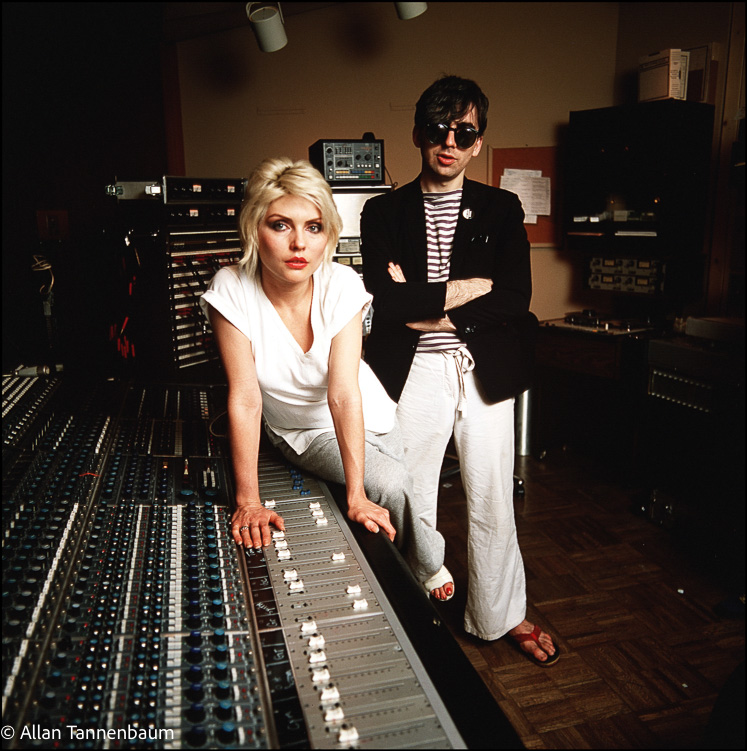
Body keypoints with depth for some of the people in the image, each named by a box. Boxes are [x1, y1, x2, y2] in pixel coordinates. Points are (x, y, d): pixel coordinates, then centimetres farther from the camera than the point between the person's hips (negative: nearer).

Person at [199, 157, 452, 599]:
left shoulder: (342, 286, -23)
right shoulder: (232, 292, -25)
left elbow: (344, 391, -28)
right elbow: (245, 398, -25)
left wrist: (357, 495, -33)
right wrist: (249, 500, -29)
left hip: (366, 416, 2)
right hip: (300, 430, -2)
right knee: (391, 486, -20)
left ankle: (427, 564, 41)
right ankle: (427, 565, 12)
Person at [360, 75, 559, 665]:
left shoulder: (502, 209, 7)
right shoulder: (384, 212, 4)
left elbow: (515, 298, -6)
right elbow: (385, 299, -10)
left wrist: (426, 309, -12)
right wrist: (469, 288, -10)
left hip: (485, 370, 1)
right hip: (414, 372, 0)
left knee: (493, 504, 11)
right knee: (410, 504, 9)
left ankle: (500, 615, 33)